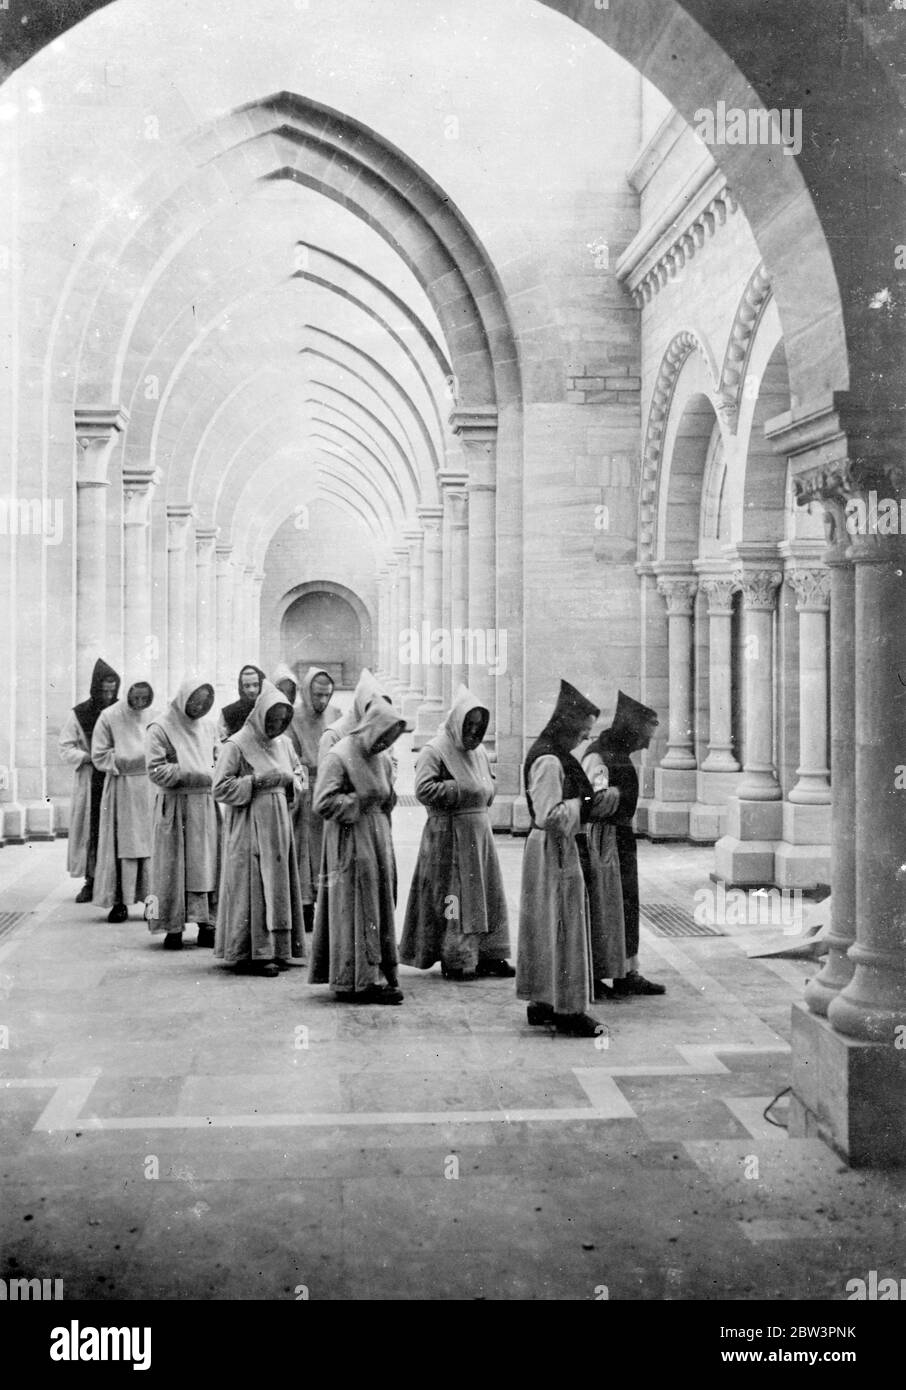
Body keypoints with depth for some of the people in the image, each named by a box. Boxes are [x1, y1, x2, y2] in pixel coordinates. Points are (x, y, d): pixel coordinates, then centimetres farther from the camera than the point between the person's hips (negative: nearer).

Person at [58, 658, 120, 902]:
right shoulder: (79, 714, 3)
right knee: (90, 831, 2)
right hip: (89, 783, 0)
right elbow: (65, 747, 2)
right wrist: (88, 757, -13)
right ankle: (90, 881, 12)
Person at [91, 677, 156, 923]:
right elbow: (99, 756, -4)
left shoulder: (153, 717, 5)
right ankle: (120, 901, 2)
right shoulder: (110, 717, -4)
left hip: (149, 785, 3)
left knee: (150, 844, 0)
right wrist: (125, 760, -12)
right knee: (124, 845, -3)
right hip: (122, 787, -2)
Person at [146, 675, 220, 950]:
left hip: (206, 806, 5)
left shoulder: (208, 725, 12)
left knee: (208, 865, 4)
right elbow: (156, 771, -11)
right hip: (174, 806, -5)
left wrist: (214, 775, -2)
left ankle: (207, 925, 10)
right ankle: (173, 928, 5)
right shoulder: (161, 727, -6)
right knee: (174, 868, -1)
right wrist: (194, 775, -17)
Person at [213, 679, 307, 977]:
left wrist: (291, 780, 2)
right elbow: (221, 788, -12)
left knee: (280, 884, 8)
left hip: (278, 824, 7)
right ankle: (252, 953, -1)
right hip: (249, 827, -7)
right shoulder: (236, 745, -10)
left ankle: (277, 950, 15)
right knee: (254, 887, -7)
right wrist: (257, 781, -18)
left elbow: (299, 771, 24)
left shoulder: (283, 743, 10)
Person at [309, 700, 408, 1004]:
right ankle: (352, 982, 3)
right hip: (349, 843, -8)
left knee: (380, 908, 8)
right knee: (354, 911, -3)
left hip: (378, 841, 8)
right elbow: (323, 803, -19)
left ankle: (377, 976, 14)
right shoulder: (338, 757, -13)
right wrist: (359, 802, -14)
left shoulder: (382, 759, 11)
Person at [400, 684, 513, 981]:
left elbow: (489, 781, 28)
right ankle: (454, 960, 4)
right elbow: (424, 789, -20)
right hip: (449, 832, -8)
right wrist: (462, 790, -18)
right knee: (455, 896, -4)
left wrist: (485, 793, 5)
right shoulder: (435, 750, -11)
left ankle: (486, 954, 18)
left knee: (486, 893, 9)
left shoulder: (479, 750, 14)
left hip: (479, 830, 8)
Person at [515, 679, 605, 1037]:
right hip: (554, 850, -10)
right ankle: (567, 1010, 5)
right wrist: (586, 804, -12)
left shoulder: (553, 756, 12)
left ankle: (542, 1003, 24)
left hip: (549, 849, 10)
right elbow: (551, 815, -24)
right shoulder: (549, 760, -20)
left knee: (546, 927, 15)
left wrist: (587, 801, 7)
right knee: (563, 927, -3)